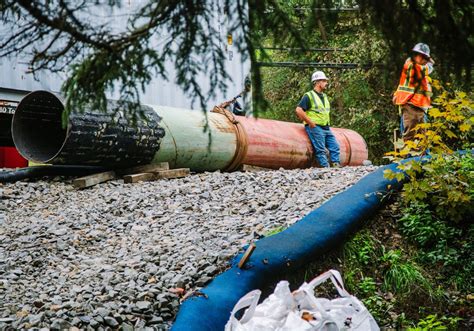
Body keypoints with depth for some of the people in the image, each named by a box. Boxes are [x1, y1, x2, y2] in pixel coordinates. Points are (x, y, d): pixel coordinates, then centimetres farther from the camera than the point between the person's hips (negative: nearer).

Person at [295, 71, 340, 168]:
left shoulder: (325, 97, 19)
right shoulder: (309, 96, -6)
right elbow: (298, 110, -17)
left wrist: (327, 124, 17)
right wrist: (310, 122, -17)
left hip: (326, 128, 8)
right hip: (315, 127, -8)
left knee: (335, 147, 1)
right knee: (321, 150, -10)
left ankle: (336, 165, 3)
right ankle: (326, 167, -9)